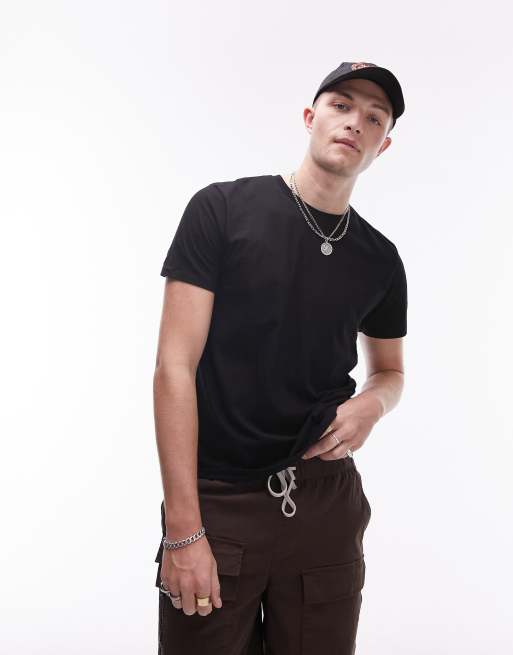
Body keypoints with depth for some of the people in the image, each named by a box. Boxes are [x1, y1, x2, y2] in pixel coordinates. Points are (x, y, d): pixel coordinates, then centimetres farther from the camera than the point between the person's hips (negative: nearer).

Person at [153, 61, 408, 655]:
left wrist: (373, 404, -6)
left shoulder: (379, 260, 5)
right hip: (216, 500, -3)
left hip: (325, 501, 4)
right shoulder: (223, 209, -6)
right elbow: (175, 367, -11)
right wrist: (183, 531, -15)